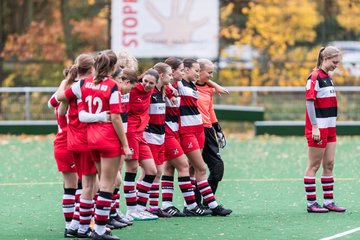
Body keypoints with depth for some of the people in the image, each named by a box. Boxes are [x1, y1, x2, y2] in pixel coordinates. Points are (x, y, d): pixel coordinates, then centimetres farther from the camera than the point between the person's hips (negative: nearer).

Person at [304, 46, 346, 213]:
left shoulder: (328, 77, 15)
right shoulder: (314, 77, -12)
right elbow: (310, 102, -16)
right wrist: (314, 127, -20)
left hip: (329, 127, 9)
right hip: (318, 128, -9)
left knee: (329, 164, 8)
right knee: (314, 165, -3)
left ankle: (329, 201, 11)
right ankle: (311, 203, 0)